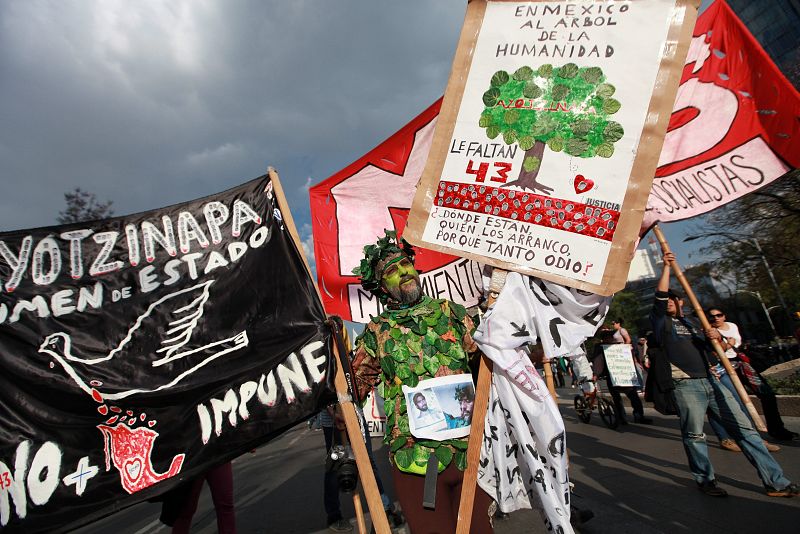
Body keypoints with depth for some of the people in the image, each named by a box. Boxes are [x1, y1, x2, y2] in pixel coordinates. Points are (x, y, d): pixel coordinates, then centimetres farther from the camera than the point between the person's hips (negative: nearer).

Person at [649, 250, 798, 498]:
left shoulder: (691, 323, 24)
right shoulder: (661, 321, 6)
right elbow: (660, 295, -10)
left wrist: (716, 336, 3)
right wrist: (667, 266, -11)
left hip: (711, 381, 6)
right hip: (685, 385, -5)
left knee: (744, 427, 4)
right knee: (694, 435, -3)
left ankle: (775, 481, 12)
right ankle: (705, 480, 13)